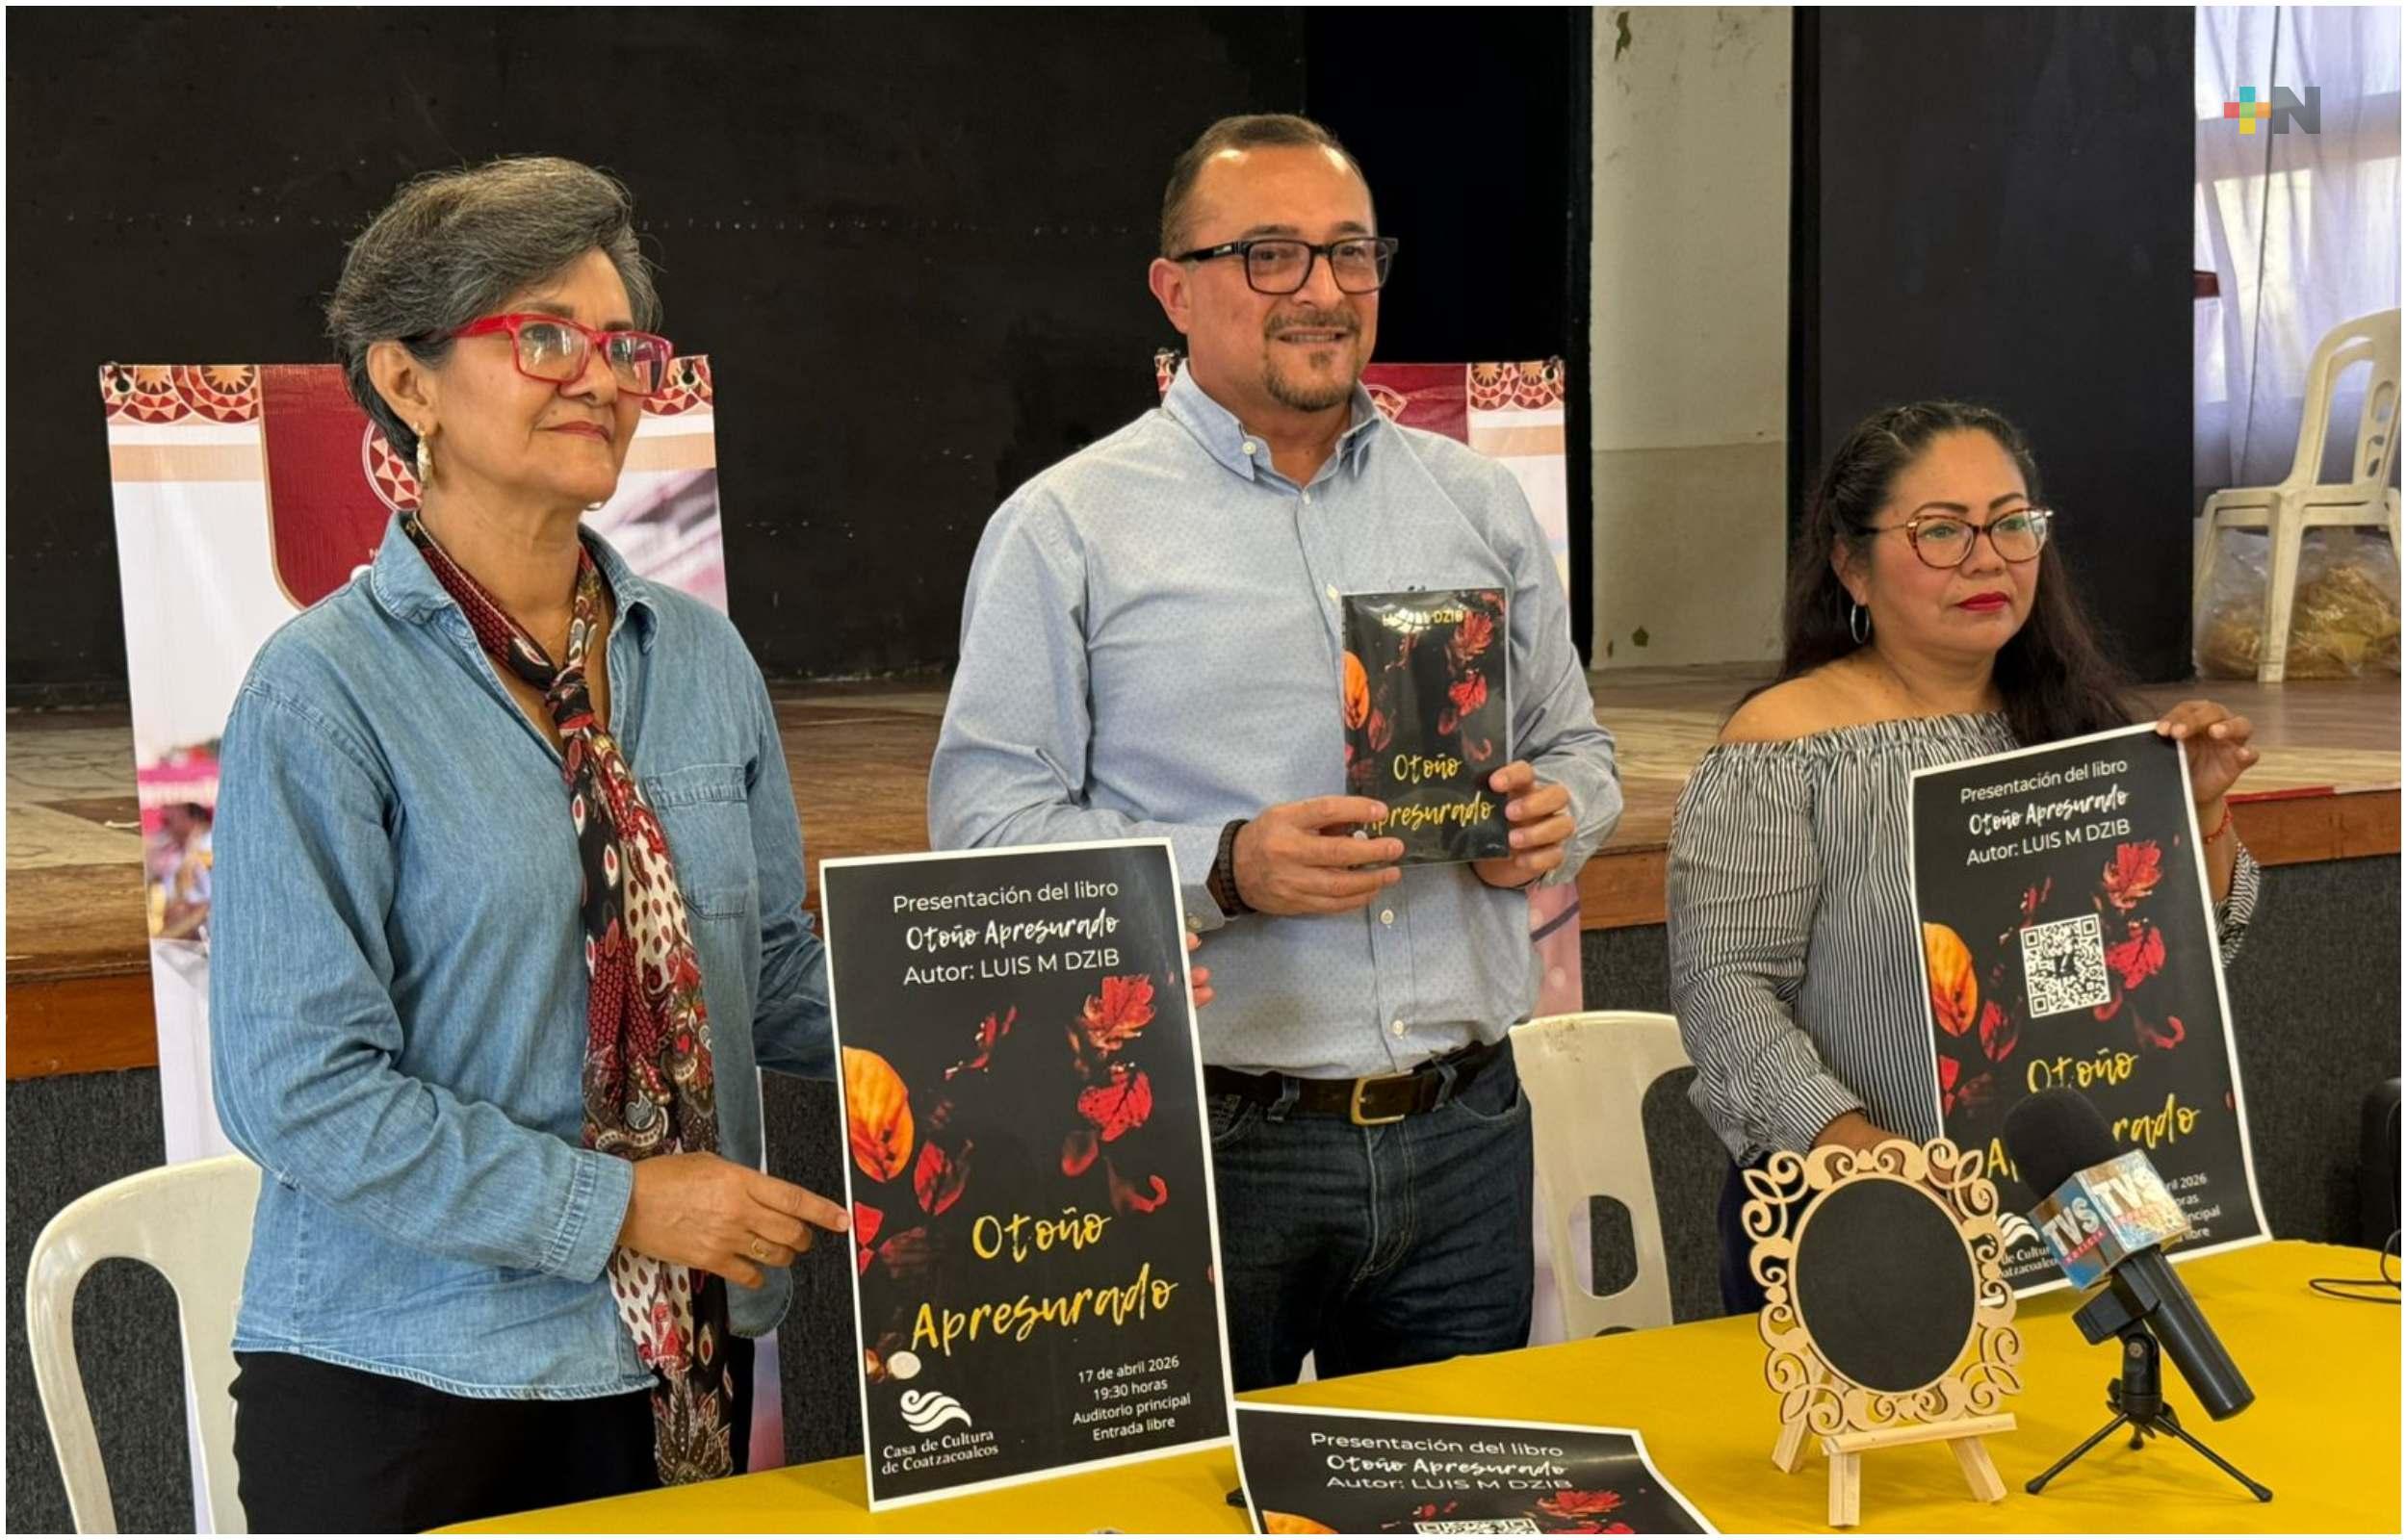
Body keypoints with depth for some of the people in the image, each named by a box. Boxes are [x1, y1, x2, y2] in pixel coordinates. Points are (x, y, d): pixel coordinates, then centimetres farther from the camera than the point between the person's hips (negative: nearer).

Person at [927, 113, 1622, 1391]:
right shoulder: (1067, 528, -2)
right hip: (1206, 1144, -4)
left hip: (1464, 1133, 4)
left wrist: (1555, 815, -3)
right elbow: (985, 826, -8)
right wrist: (1228, 869, -20)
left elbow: (1574, 746, 21)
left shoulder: (1476, 503, 13)